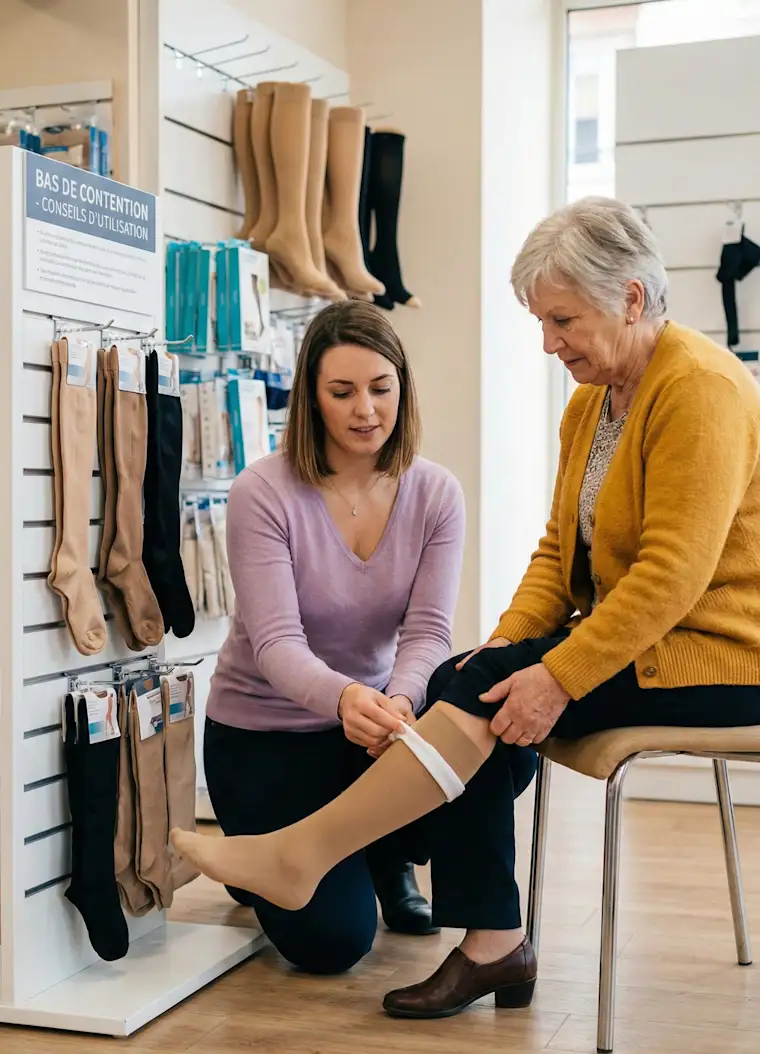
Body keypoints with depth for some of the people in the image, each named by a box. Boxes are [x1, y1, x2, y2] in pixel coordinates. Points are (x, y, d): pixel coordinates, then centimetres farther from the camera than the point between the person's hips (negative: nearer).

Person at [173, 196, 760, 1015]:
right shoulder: (589, 403, 12)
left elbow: (672, 572, -24)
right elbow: (560, 549, 11)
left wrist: (557, 677, -26)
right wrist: (504, 648, -5)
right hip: (630, 636, 8)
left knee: (484, 698, -22)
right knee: (465, 688, -12)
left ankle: (297, 855, -13)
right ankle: (495, 946, -9)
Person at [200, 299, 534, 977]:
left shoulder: (435, 494, -7)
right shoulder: (265, 493, -19)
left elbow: (428, 631, -15)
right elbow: (275, 643, -26)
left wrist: (398, 701, -39)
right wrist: (344, 697, -48)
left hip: (372, 714, 4)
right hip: (264, 733, -3)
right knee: (331, 941, -14)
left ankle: (388, 857, 6)